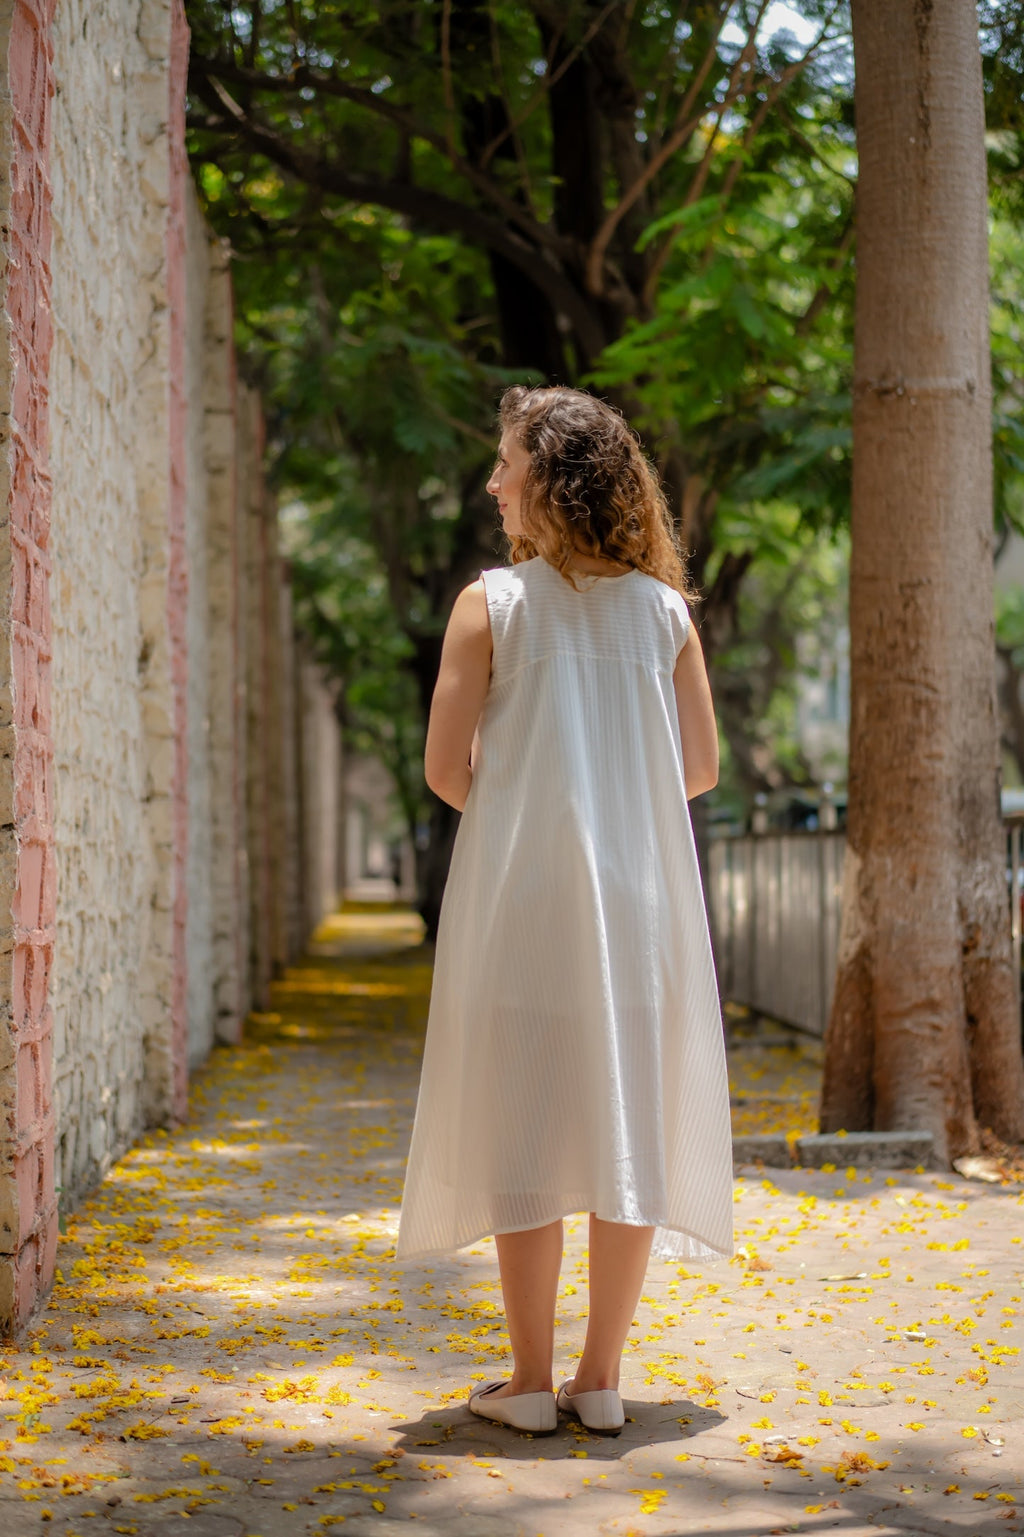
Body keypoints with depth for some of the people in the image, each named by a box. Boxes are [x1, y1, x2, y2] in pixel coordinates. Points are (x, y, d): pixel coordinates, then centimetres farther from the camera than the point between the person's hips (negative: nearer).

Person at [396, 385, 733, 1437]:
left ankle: (531, 1382, 8)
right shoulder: (663, 609, 4)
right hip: (639, 897, 3)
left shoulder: (491, 603, -5)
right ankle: (601, 1378, 11)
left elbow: (446, 769, -6)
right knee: (629, 1125, 7)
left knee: (525, 1128, 4)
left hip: (521, 898, -2)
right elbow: (700, 767, 6)